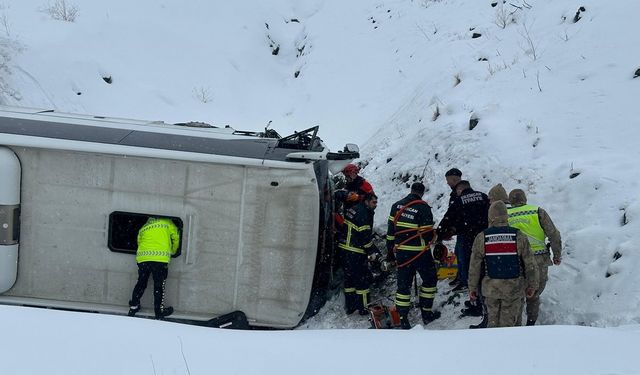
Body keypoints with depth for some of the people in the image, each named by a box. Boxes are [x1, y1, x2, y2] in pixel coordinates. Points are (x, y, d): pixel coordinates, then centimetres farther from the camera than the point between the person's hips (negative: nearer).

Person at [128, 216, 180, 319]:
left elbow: (139, 242, 23)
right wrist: (173, 252, 32)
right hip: (160, 257, -3)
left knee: (141, 283, 17)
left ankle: (133, 307, 23)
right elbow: (176, 238, 17)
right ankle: (159, 311, 9)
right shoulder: (167, 222, 18)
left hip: (142, 257, 3)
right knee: (159, 285, 5)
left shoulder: (143, 228, 27)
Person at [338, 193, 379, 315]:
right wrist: (371, 251, -9)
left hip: (345, 249, 9)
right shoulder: (363, 214, -16)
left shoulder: (353, 209, 13)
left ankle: (349, 306, 21)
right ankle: (363, 308, 5)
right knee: (363, 278, 0)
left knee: (349, 277, 15)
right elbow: (365, 235, -19)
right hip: (356, 252, -9)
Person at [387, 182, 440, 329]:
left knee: (403, 283, 9)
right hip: (420, 252, -4)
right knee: (430, 279, 15)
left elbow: (391, 228, 8)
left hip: (401, 252, 5)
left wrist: (390, 247, 18)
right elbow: (428, 234, -12)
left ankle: (402, 318, 6)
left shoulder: (397, 205, 3)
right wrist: (432, 238, 11)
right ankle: (427, 314, 18)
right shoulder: (423, 208, -13)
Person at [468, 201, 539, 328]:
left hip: (491, 288, 1)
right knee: (508, 322, 7)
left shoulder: (481, 238, -5)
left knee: (493, 320, 15)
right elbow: (530, 265, -1)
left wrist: (472, 288, 11)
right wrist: (532, 285, 12)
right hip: (513, 288, -1)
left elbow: (474, 267, 0)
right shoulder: (519, 236, -7)